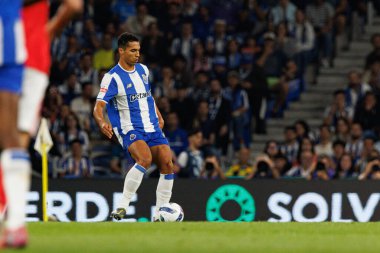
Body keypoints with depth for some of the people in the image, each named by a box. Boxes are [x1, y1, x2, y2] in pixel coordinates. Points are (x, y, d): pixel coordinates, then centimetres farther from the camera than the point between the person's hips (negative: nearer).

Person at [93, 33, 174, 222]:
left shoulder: (143, 70, 10)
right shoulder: (112, 77, -11)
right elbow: (98, 107, -18)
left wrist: (158, 114, 26)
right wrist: (102, 123, -38)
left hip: (152, 127, 7)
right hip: (129, 129, -7)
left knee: (167, 165, -8)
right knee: (145, 159, -32)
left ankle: (160, 214, 1)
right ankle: (122, 206, -26)